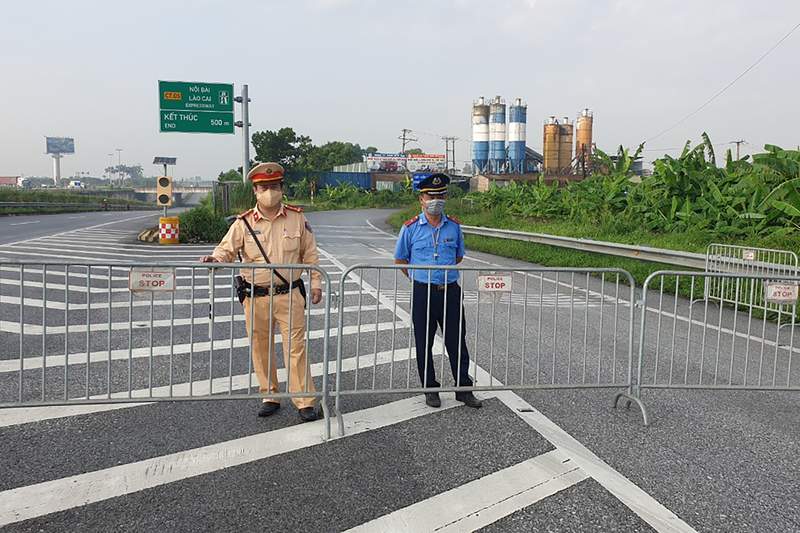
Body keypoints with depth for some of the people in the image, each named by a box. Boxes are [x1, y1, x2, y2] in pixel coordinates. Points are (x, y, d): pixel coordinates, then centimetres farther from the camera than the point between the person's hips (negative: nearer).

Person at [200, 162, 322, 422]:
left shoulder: (297, 218, 2)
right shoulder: (244, 222, 0)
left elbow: (310, 254, 8)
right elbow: (227, 249, -1)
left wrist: (316, 283, 6)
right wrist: (215, 258, -24)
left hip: (289, 295, -1)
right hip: (256, 298, 1)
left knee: (296, 347, 0)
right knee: (261, 349, 10)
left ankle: (305, 402, 9)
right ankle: (269, 397, 27)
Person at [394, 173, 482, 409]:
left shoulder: (454, 226, 5)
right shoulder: (410, 228, -2)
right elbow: (400, 260, 8)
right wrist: (420, 279, 9)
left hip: (451, 291, 2)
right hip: (423, 292, -1)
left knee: (457, 341, 5)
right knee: (424, 343, 6)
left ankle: (464, 389, 16)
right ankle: (430, 389, 20)